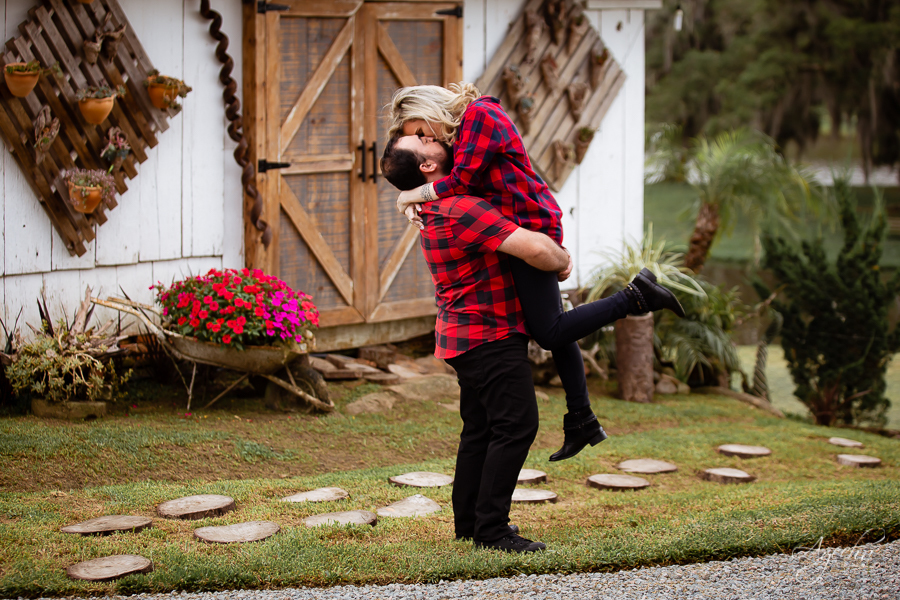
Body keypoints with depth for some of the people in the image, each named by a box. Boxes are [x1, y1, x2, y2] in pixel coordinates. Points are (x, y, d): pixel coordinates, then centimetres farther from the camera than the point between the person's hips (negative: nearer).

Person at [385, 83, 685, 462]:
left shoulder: (479, 115, -14)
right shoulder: (459, 129, 17)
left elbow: (463, 178, -21)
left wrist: (415, 194, -8)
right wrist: (416, 204, -1)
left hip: (529, 226, -11)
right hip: (529, 229, 11)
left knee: (549, 332, -9)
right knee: (554, 326, 14)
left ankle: (637, 296, -7)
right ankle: (582, 422, 21)